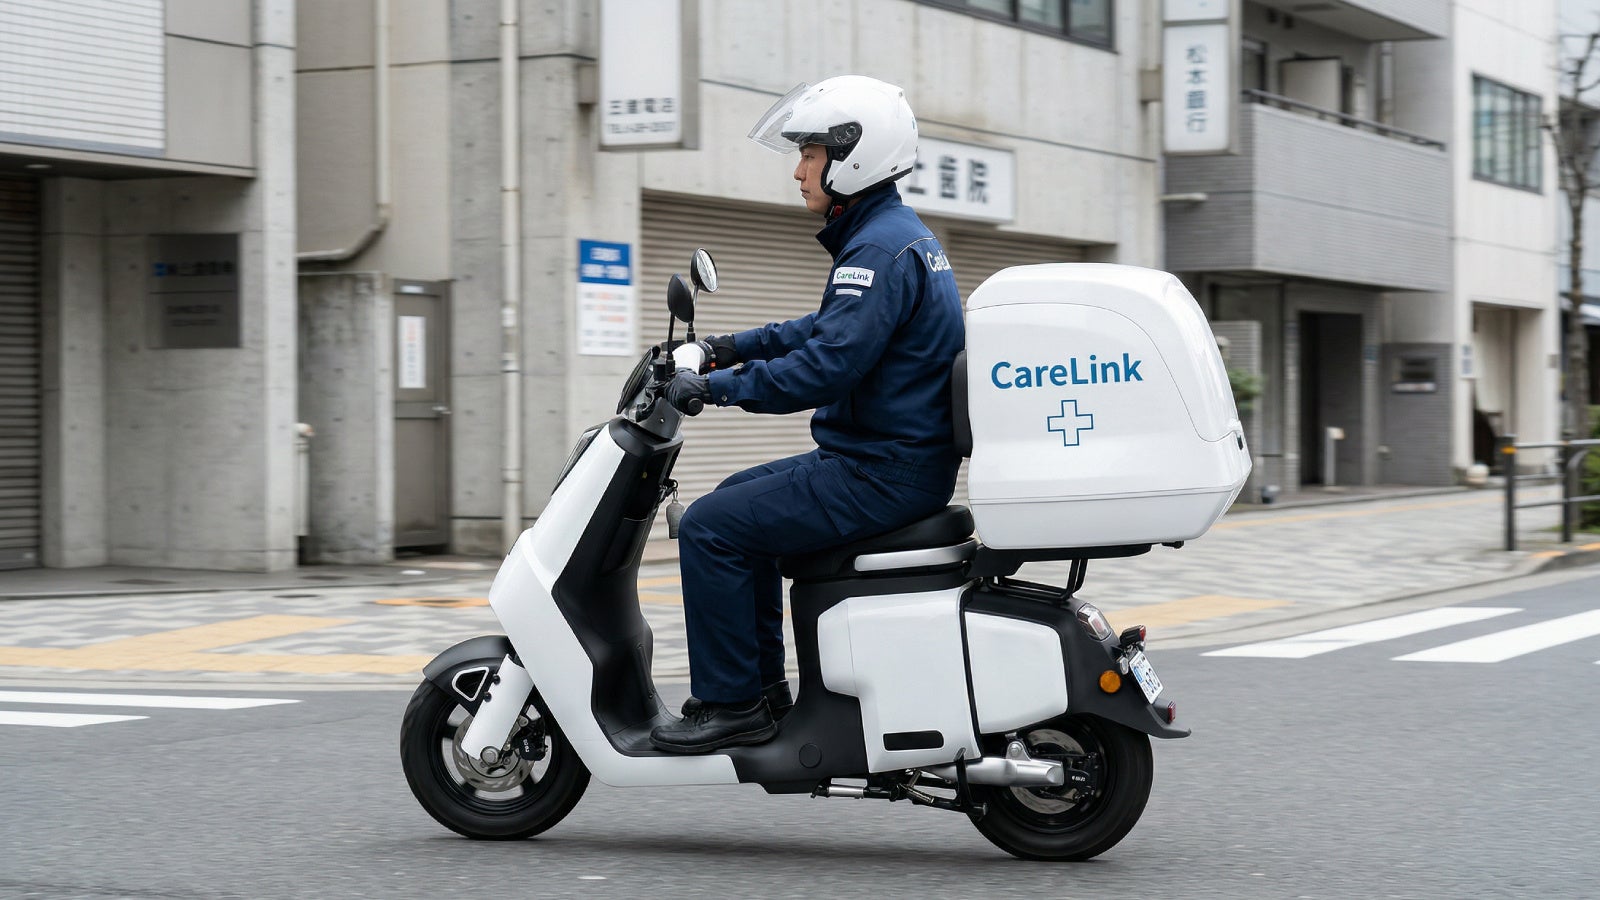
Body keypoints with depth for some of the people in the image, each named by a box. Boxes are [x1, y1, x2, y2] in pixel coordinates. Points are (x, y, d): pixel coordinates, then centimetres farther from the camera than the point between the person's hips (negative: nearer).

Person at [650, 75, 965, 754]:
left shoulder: (880, 250, -19)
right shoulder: (900, 233, 15)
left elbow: (828, 365, -27)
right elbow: (831, 327, 28)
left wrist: (716, 387, -20)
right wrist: (733, 348, 21)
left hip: (880, 475, -11)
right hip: (896, 459, 11)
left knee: (710, 526, -11)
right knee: (739, 498, 23)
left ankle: (729, 704, -5)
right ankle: (762, 682, 22)